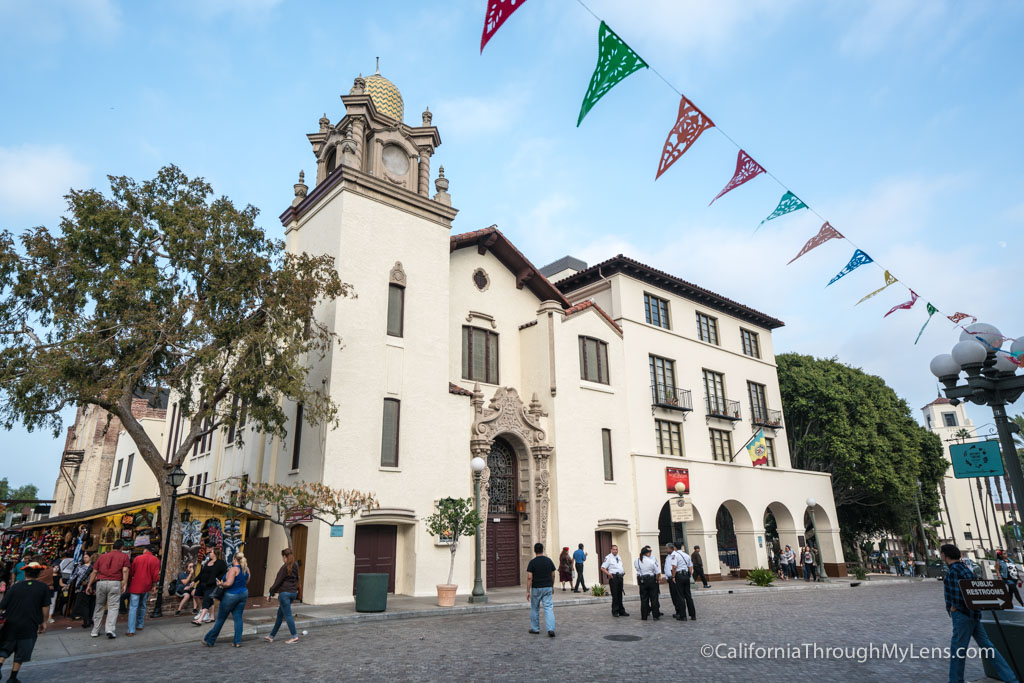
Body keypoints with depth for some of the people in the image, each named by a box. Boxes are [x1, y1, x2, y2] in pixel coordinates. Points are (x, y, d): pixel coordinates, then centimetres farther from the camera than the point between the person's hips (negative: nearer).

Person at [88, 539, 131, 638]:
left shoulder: (102, 556, 18)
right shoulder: (124, 556, 8)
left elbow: (94, 572, 13)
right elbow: (125, 571, -5)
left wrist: (89, 585, 17)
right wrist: (125, 584, -4)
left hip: (100, 582, 3)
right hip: (115, 583, -3)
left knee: (99, 606, 16)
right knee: (113, 607, -1)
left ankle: (95, 631, 20)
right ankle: (111, 630, -12)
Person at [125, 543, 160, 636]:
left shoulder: (137, 558, -2)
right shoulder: (155, 560, -1)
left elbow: (131, 572, 5)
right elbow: (156, 575, -3)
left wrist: (129, 583, 18)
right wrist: (155, 585, 11)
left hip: (136, 585, -2)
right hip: (147, 587, 2)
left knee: (133, 607, -3)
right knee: (142, 606, 21)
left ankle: (131, 630, -10)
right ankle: (140, 625, 27)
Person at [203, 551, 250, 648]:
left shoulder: (234, 569, -18)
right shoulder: (246, 569, 4)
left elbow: (228, 583, -25)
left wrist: (221, 584, -8)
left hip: (231, 595, -6)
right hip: (243, 594, 6)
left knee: (220, 619, 8)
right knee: (238, 618, 9)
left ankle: (209, 640, 22)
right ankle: (238, 642, 6)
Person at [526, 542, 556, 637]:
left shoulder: (532, 562, -10)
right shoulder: (549, 560, 0)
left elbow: (529, 577, -14)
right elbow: (553, 575, 6)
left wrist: (528, 591, -11)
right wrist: (552, 586, 20)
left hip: (536, 588, -2)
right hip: (548, 588, 2)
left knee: (535, 609, 15)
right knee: (549, 609, 0)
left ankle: (535, 628, 26)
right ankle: (551, 629, -14)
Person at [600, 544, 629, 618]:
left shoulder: (619, 557, 17)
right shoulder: (608, 558, -8)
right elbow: (602, 568, -11)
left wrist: (624, 571, 12)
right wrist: (608, 573, -23)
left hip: (620, 577, 7)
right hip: (613, 577, -7)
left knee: (620, 595, 14)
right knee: (615, 595, -6)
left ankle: (621, 611, 21)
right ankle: (615, 612, 4)